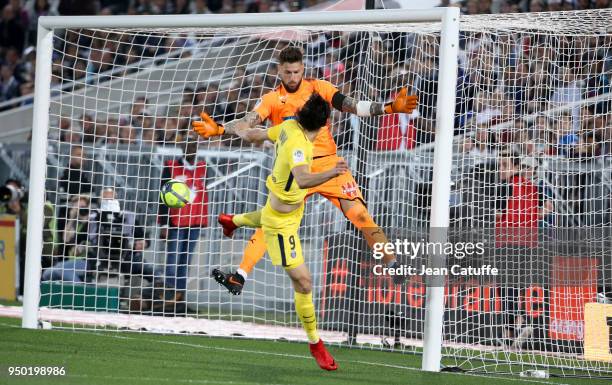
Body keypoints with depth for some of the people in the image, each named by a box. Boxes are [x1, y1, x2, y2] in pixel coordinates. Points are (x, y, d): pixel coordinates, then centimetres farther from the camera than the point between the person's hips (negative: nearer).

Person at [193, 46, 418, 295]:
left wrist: (389, 108, -12)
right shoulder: (272, 99, 5)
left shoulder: (318, 88, 6)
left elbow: (353, 106, 0)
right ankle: (240, 276, -9)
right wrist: (218, 129, -26)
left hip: (327, 163, 0)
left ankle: (391, 264, -1)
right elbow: (248, 123, -8)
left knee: (359, 214, -10)